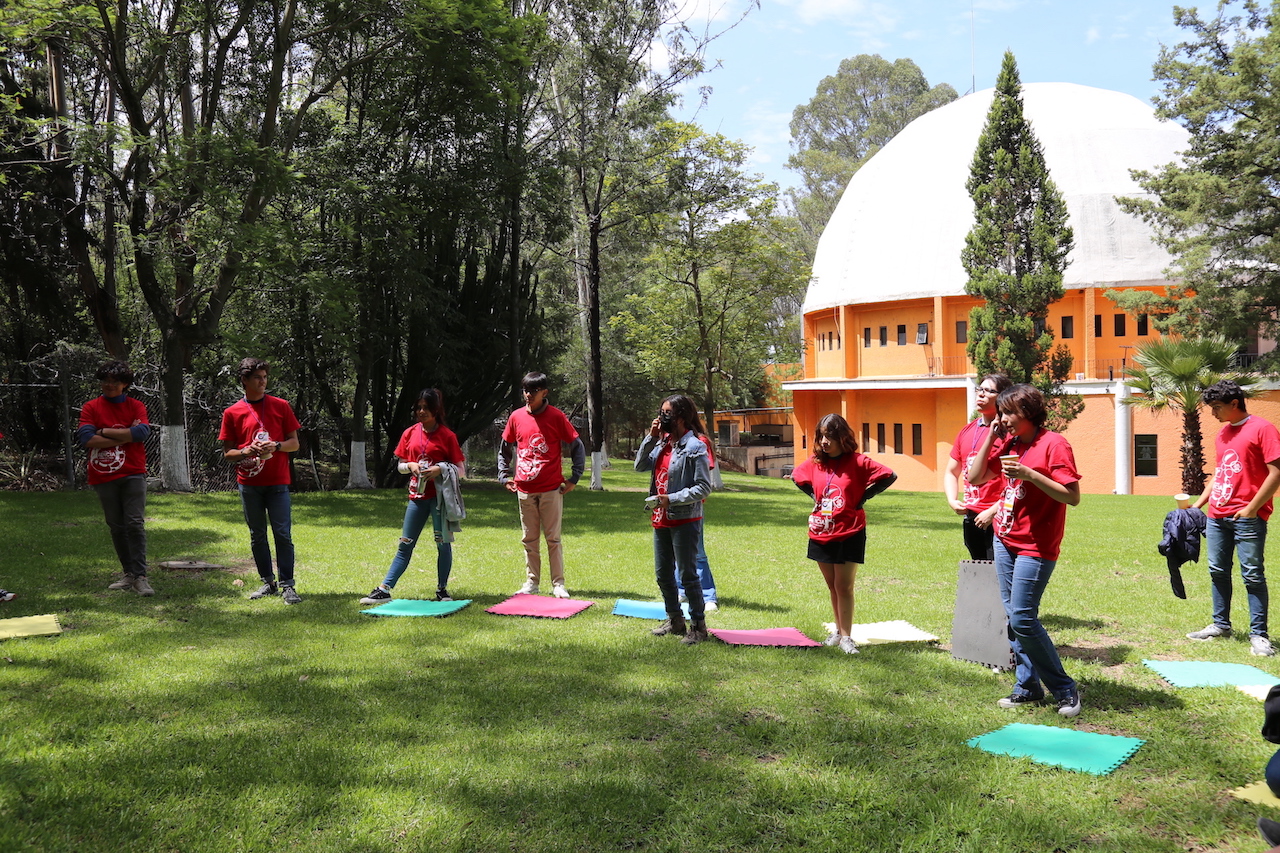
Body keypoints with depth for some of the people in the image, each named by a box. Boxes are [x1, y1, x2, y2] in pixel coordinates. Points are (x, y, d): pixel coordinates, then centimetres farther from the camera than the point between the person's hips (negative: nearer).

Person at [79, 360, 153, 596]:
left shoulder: (136, 406, 5)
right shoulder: (91, 408, 5)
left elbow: (142, 432, -13)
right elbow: (87, 439, -9)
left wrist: (105, 431, -9)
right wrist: (124, 438, -9)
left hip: (133, 474, -2)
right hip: (104, 477, 2)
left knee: (135, 524, -9)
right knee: (116, 527, 8)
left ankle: (140, 577, -9)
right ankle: (129, 574, 18)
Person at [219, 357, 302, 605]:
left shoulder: (281, 406, 5)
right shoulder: (232, 413, 5)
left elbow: (294, 443, 6)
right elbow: (227, 452, 7)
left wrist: (275, 446, -14)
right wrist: (246, 451, -14)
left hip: (277, 482, -1)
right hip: (249, 483, 1)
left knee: (283, 534, -6)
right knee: (257, 536, 8)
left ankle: (287, 585, -1)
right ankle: (268, 582, 18)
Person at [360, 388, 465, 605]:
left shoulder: (447, 435, -2)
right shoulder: (410, 433, 9)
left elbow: (460, 469, -1)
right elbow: (400, 465, 15)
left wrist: (440, 469, -18)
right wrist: (411, 465, -7)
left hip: (439, 496, -3)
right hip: (417, 495, 3)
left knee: (443, 543, 1)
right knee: (405, 545, 6)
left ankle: (442, 590, 14)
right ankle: (384, 589, 6)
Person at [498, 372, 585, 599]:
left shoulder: (556, 416, -5)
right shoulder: (516, 417, 5)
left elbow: (577, 447, -1)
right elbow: (504, 449, 17)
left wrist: (574, 478, -4)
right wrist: (504, 476, 9)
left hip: (551, 489, -3)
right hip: (524, 489, 3)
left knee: (553, 538, 2)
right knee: (529, 539, 10)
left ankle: (558, 584, 8)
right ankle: (531, 582, 18)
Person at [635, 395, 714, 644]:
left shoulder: (695, 447, -14)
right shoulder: (663, 443, 9)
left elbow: (704, 488, -16)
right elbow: (640, 466, 6)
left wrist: (671, 499, -22)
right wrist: (650, 437, -3)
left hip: (685, 520, -8)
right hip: (661, 519, 8)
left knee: (688, 574, 0)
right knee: (663, 573, 16)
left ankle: (698, 625, 12)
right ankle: (674, 620, 31)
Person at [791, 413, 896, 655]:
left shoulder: (856, 462, -11)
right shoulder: (815, 463, 3)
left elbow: (889, 476, -12)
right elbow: (796, 477, 22)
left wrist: (862, 499, -10)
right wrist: (814, 496, 9)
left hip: (849, 534, -5)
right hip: (821, 535, 5)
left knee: (844, 587, -3)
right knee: (832, 587, 13)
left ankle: (846, 637, 3)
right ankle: (839, 630, 24)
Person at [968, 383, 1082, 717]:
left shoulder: (1053, 444, -12)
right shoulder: (1008, 442, 9)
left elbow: (1072, 497, -16)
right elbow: (975, 477, 9)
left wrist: (1029, 474, -25)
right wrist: (991, 438, 1)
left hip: (1035, 546, -7)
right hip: (1005, 540, 7)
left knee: (1022, 619, -11)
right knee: (1013, 617, 9)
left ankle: (1065, 689, 3)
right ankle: (1027, 686, 19)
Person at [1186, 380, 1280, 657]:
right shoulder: (1222, 434, 15)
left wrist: (1252, 508, -15)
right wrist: (1198, 504, 16)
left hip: (1247, 517, -8)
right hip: (1217, 516, 8)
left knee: (1252, 575, -4)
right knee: (1218, 571, 12)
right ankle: (1221, 625, 23)